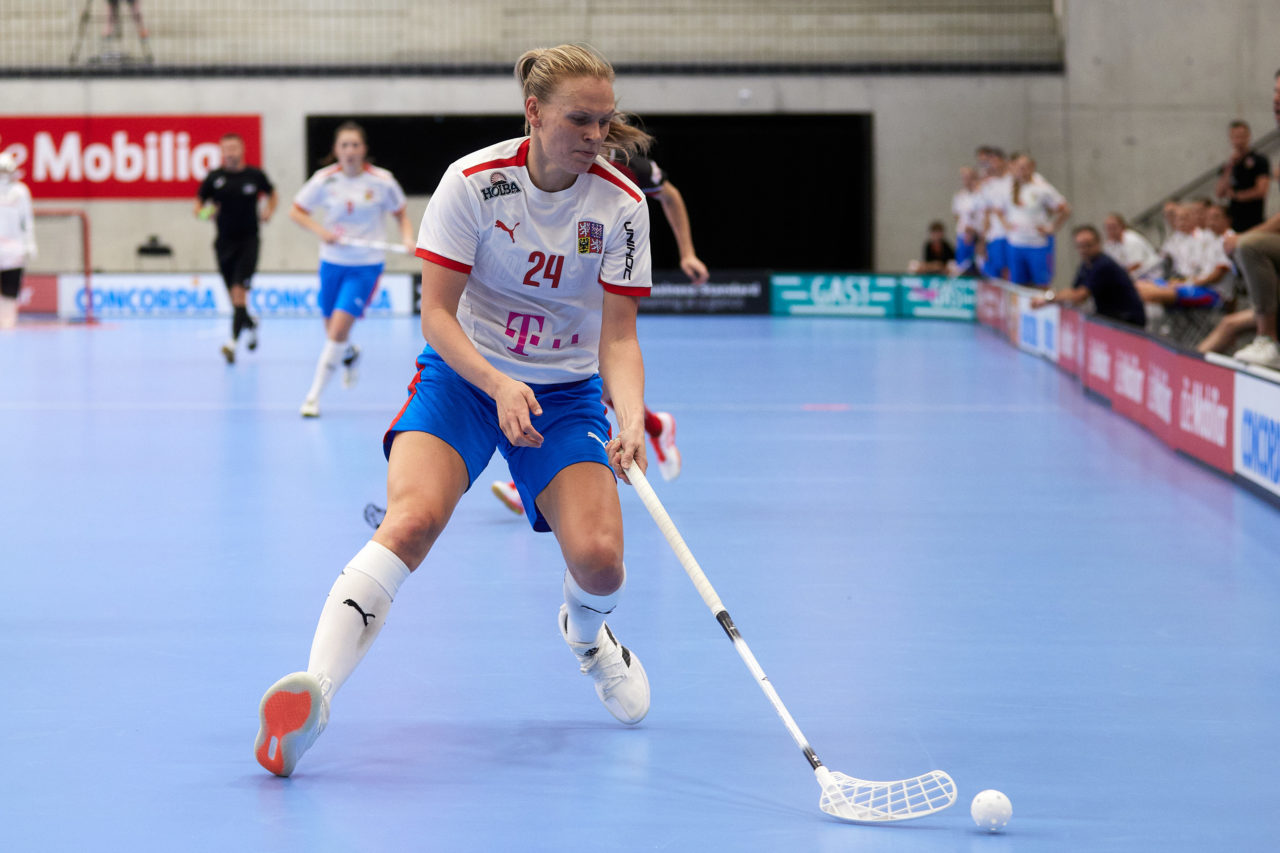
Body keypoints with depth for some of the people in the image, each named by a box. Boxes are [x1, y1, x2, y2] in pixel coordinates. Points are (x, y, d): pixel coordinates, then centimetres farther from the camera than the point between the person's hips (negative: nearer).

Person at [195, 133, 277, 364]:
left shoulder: (255, 175, 0)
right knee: (233, 295, 9)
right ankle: (250, 324, 41)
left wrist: (269, 211, 1)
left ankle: (233, 341, -23)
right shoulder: (214, 178, 1)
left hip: (248, 240, -2)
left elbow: (271, 193, 19)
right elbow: (199, 203, 8)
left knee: (239, 290, -16)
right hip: (224, 242, 2)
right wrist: (202, 212, -14)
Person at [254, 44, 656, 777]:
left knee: (598, 556, -17)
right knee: (412, 521, -29)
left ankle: (586, 633, 23)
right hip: (463, 373, -2)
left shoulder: (622, 205, -9)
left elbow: (617, 334, -9)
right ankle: (314, 693, -40)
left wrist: (632, 420, -27)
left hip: (567, 392, 2)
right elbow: (438, 312, -13)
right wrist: (499, 385, -28)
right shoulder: (475, 181, -14)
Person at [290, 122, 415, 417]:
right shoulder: (324, 180, -7)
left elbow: (400, 213, 6)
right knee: (333, 332, 14)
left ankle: (314, 394, -10)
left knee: (339, 328, -16)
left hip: (366, 265, -3)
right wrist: (320, 230, -16)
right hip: (332, 262, 3)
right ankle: (350, 354, 51)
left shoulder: (382, 181, -10)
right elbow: (296, 211, 2)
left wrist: (408, 237, -14)